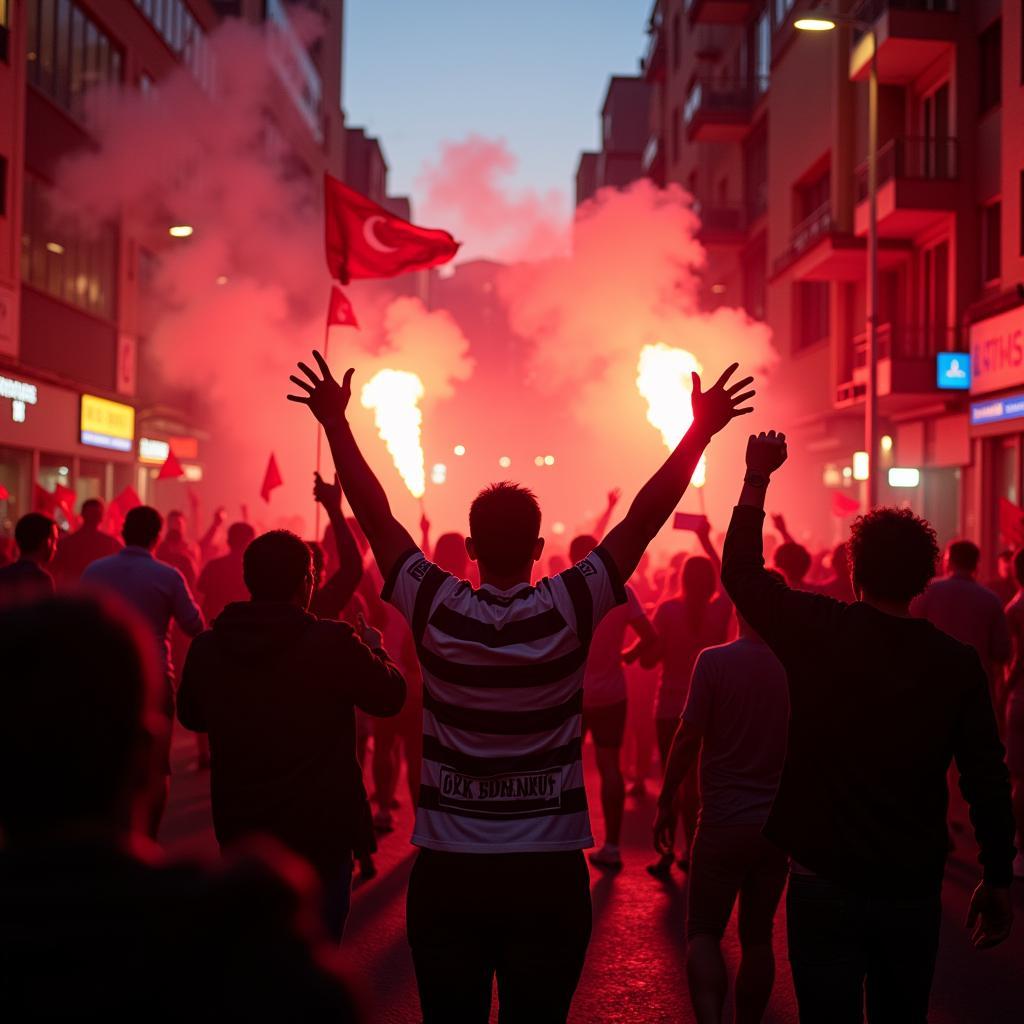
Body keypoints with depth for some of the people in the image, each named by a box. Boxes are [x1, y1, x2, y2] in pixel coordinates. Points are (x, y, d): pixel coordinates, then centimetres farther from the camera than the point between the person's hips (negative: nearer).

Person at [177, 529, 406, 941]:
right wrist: (374, 647, 14)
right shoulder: (334, 644, -19)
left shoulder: (206, 648, -8)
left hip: (238, 829, 4)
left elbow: (191, 717, 10)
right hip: (319, 830, -4)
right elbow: (391, 696, -4)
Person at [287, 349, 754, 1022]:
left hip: (447, 872, 1)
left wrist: (337, 421, 10)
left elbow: (374, 513, 0)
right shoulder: (571, 609, -10)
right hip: (549, 873, -1)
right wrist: (701, 431, 4)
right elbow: (644, 519, -4)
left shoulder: (436, 609, -8)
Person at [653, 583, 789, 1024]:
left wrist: (666, 802, 2)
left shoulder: (714, 661, -12)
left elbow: (688, 738, -10)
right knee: (757, 936, 15)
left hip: (724, 821, -3)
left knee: (703, 932, 3)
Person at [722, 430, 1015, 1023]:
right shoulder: (959, 663, -8)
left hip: (826, 884, -2)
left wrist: (758, 477, 6)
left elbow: (740, 571, 0)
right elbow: (988, 783, -4)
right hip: (915, 888, 2)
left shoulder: (820, 631, -12)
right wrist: (999, 882, 8)